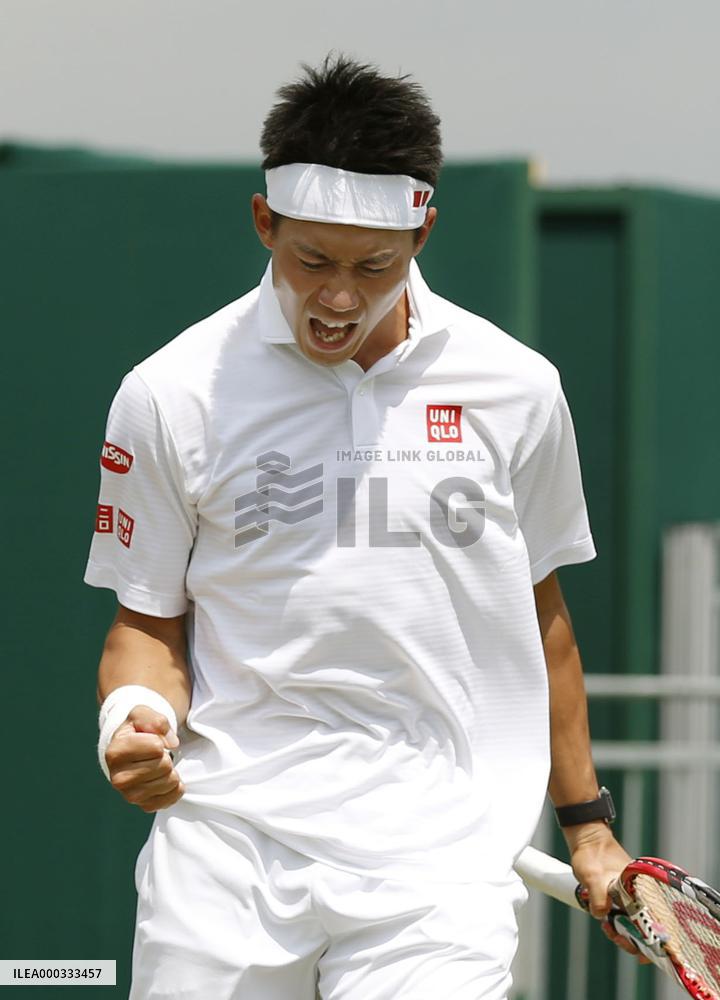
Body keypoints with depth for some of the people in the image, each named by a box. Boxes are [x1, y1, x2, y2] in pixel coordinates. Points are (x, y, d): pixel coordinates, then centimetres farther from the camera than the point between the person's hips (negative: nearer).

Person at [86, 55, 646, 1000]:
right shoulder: (171, 393, 1)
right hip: (223, 848, 0)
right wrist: (137, 717, -14)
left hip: (437, 861, 0)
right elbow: (149, 622, 8)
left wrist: (585, 822, 19)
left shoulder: (517, 389, 5)